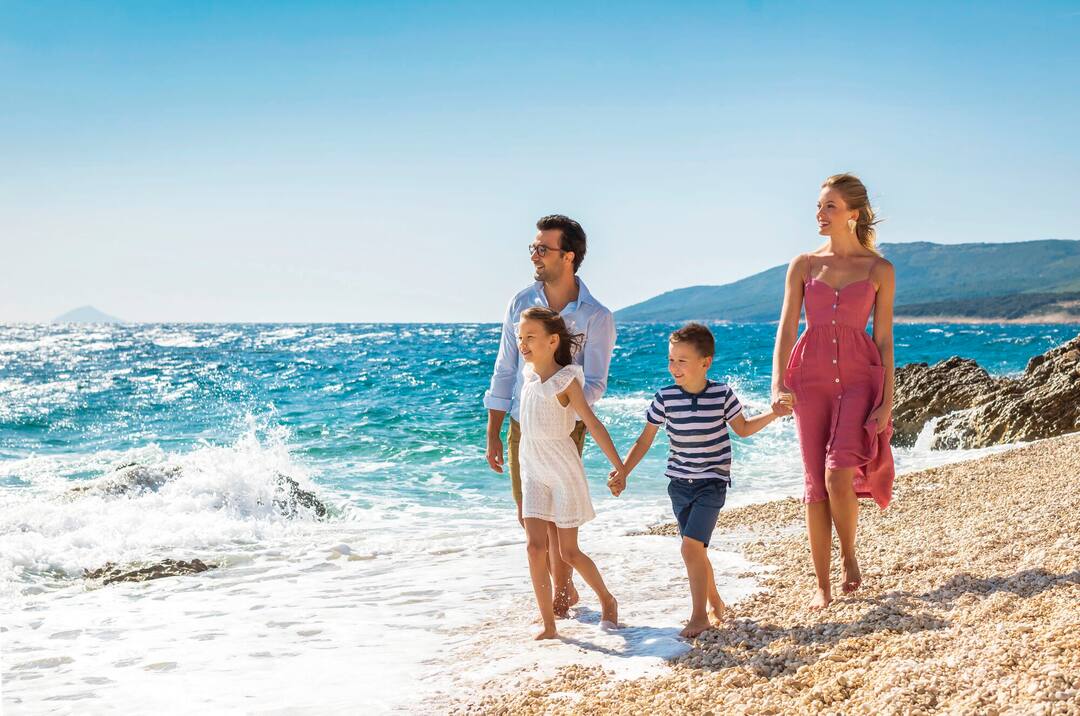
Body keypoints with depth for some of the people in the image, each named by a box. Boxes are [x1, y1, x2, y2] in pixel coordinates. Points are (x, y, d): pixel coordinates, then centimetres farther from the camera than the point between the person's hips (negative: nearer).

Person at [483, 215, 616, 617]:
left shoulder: (595, 317, -10)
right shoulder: (521, 304, 1)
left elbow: (594, 384, -10)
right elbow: (504, 372, 6)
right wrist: (493, 434, 5)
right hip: (521, 426, 5)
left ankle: (560, 595, 16)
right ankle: (565, 587, 30)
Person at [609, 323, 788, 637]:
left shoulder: (722, 394, -9)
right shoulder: (665, 398, -6)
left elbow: (743, 429, 9)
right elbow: (644, 440, 1)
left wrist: (772, 414, -4)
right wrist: (622, 473, -7)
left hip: (712, 482, -3)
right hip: (679, 483, 3)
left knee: (691, 545, -17)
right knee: (696, 549, 10)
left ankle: (700, 615, -7)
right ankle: (715, 603, 32)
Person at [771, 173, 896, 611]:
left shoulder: (880, 270, 2)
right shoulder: (803, 265, 6)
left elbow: (884, 339, 3)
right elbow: (786, 329, 2)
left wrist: (887, 400, -3)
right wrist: (777, 383, -12)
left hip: (859, 380, -2)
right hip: (810, 380, 2)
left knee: (838, 474, -19)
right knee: (815, 484, 1)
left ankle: (849, 556, 9)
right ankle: (822, 585, 12)